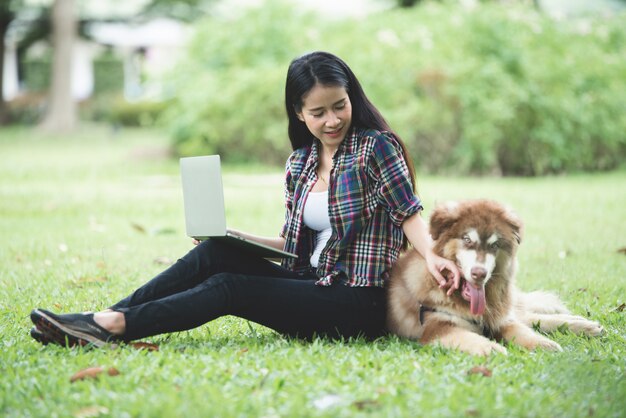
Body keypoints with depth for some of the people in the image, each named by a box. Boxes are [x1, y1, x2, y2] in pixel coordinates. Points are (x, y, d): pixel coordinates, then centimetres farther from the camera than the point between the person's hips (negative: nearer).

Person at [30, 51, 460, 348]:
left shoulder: (376, 146, -7)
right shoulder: (299, 164, 12)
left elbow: (409, 213, -11)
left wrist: (431, 255, -30)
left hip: (359, 304, -6)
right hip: (312, 283, 6)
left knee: (227, 288, -21)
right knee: (215, 253, -12)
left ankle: (113, 326, -21)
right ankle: (103, 320, -14)